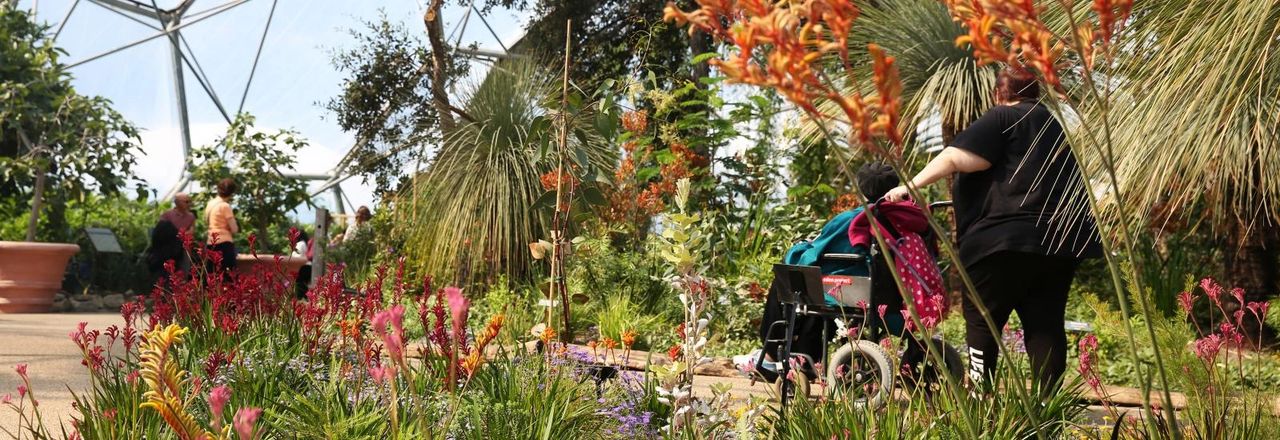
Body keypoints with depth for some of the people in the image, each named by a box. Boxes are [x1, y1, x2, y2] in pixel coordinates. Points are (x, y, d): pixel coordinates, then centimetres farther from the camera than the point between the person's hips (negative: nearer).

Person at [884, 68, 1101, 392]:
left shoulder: (1003, 117, 1)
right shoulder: (1053, 124, 24)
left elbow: (957, 158, -13)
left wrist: (912, 186, -9)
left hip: (1006, 238, -7)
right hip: (1060, 242, 7)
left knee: (982, 320, 1)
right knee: (1046, 325, 6)